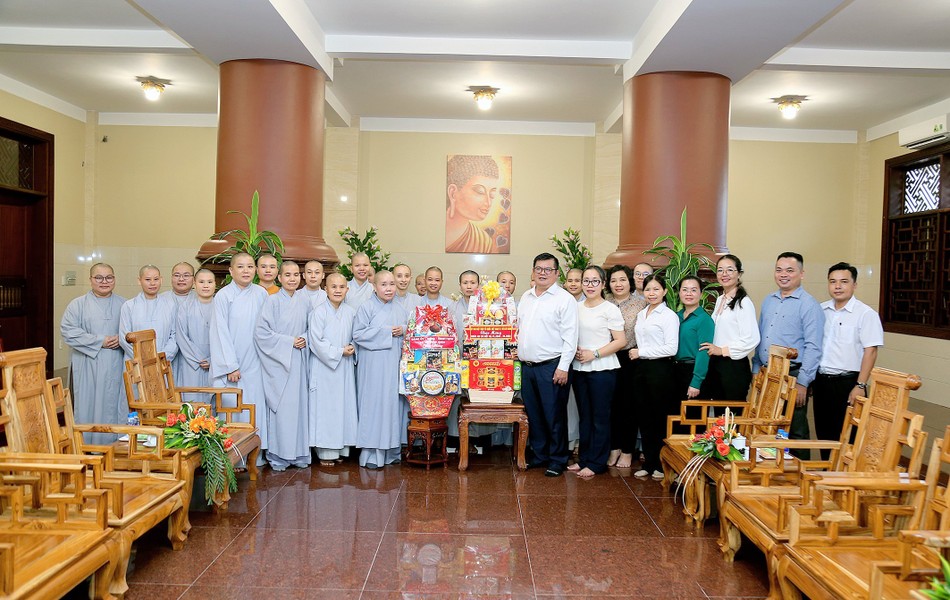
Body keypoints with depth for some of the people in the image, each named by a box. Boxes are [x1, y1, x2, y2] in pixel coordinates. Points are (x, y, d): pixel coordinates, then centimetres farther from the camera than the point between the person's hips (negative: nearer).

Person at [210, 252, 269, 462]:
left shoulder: (261, 294, 4)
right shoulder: (223, 296, -5)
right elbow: (221, 333, -7)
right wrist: (231, 366, -10)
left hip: (255, 364, 3)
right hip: (231, 364, -3)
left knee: (255, 406, 4)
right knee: (232, 407, -2)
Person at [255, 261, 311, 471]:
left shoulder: (305, 300, 7)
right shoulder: (272, 301, -7)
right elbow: (261, 332, -11)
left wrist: (305, 339, -4)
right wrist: (289, 342, -12)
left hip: (299, 361, 4)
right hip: (279, 361, -4)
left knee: (300, 404, 6)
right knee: (280, 406, -2)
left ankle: (300, 453, 17)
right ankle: (278, 455, 10)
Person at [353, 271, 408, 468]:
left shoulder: (399, 310, 13)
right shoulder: (367, 307, -3)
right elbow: (359, 334, -10)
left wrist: (403, 331, -4)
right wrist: (386, 332, -12)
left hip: (394, 365, 5)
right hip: (373, 365, -5)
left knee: (393, 402, 6)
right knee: (373, 403, -3)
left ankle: (391, 449, 15)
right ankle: (371, 453, 4)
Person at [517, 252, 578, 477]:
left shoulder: (565, 299, -7)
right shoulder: (526, 297, 14)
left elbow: (570, 336, -11)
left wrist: (563, 367, -16)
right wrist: (518, 356, 13)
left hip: (551, 366, -6)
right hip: (527, 366, 6)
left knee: (554, 415, 1)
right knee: (533, 414, 13)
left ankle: (557, 460, 13)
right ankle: (539, 454, 27)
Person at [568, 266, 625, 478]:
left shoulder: (610, 309, -7)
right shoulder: (576, 308, 9)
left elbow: (621, 341, -9)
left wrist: (594, 354, -15)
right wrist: (574, 350, -2)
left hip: (602, 369, -5)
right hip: (579, 368, 5)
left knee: (600, 417, 1)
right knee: (584, 416, 13)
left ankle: (596, 463, 10)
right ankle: (584, 458, 23)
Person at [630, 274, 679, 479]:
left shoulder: (669, 316, -8)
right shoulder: (641, 314, 14)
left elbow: (671, 348, -16)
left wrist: (641, 352, -13)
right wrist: (635, 353, 4)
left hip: (660, 368, -7)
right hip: (642, 368, 7)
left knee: (661, 417, 1)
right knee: (644, 415, 10)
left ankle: (663, 464, 13)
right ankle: (649, 462, 20)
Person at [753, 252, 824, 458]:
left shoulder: (809, 305, -9)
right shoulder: (768, 301, 13)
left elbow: (813, 348, -14)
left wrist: (802, 383, -18)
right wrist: (756, 370, 14)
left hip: (792, 377, -6)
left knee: (795, 432, 1)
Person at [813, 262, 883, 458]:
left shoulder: (866, 314, -7)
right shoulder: (820, 311, 9)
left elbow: (870, 351, -11)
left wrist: (860, 386, -16)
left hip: (847, 383, -5)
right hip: (821, 381, 5)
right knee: (823, 434, 12)